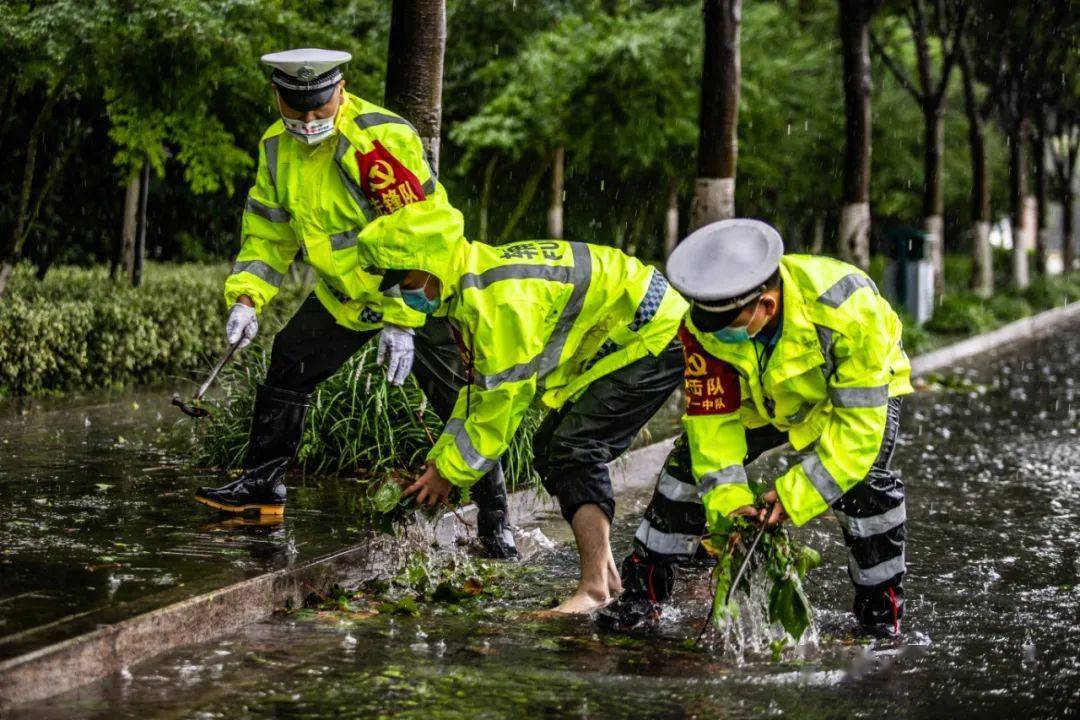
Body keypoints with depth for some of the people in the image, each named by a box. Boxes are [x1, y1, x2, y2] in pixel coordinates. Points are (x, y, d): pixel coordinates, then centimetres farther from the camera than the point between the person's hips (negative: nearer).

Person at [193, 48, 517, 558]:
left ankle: (494, 520, 0)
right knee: (287, 371, 9)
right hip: (344, 293, 7)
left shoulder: (380, 141, -29)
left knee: (459, 400, -10)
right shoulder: (278, 147, -4)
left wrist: (402, 320, -30)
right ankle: (262, 485, 25)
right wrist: (247, 297, -8)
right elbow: (268, 229, 6)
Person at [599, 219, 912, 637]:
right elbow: (713, 415, -21)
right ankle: (643, 592, 2)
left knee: (863, 484, -27)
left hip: (859, 390, -3)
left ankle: (883, 610, -6)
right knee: (691, 466, -11)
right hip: (766, 398, 3)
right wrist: (727, 497, -32)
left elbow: (860, 418, -36)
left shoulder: (844, 308, -42)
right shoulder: (705, 325, -30)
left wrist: (797, 492, -37)